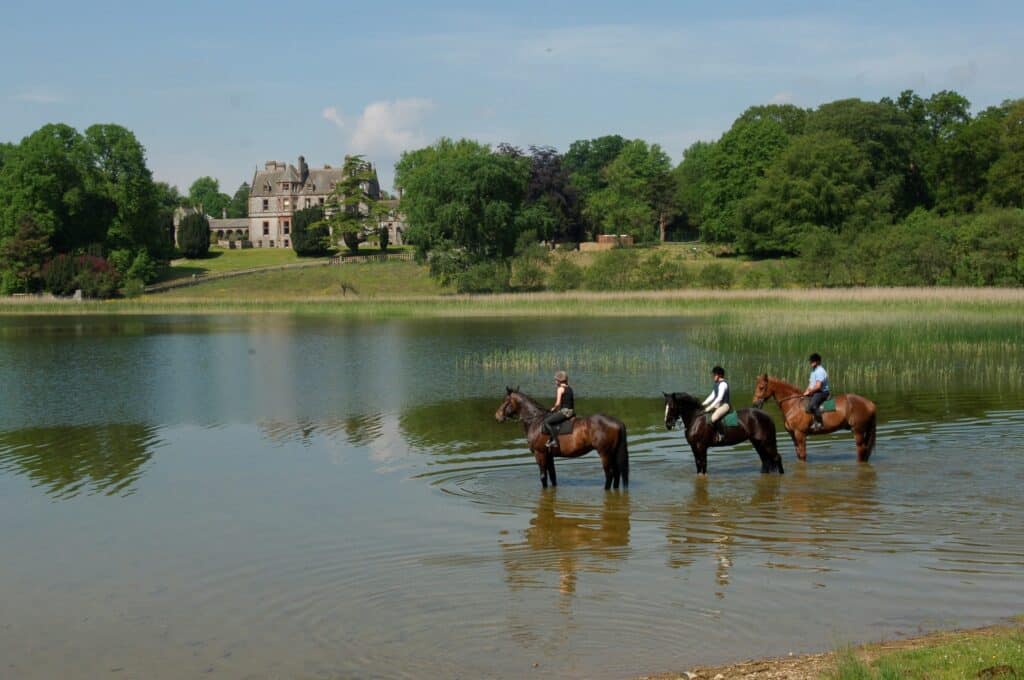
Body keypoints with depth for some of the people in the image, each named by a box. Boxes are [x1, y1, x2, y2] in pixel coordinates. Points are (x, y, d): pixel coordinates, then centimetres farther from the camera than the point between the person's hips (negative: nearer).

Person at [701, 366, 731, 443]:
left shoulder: (723, 384, -16)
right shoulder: (716, 384, 14)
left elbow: (719, 398, -22)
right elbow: (712, 396, 21)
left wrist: (710, 407, -23)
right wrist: (704, 403, 12)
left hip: (725, 405, -11)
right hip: (718, 405, 11)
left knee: (714, 417, -33)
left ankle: (721, 435, -24)